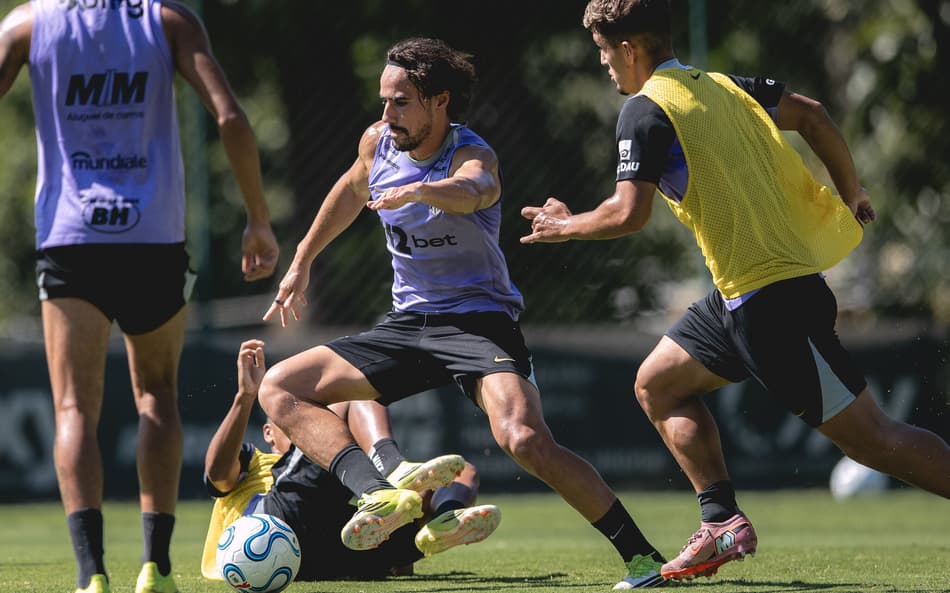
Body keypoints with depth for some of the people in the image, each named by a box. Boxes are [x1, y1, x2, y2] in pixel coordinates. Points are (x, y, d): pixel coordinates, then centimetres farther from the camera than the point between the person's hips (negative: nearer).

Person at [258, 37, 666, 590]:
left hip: (480, 321, -7)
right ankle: (383, 496, -27)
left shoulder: (473, 155, -19)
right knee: (279, 388, -6)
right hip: (407, 325, 7)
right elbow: (351, 189, 25)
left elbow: (469, 191, -46)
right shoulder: (378, 142, 0)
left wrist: (417, 190, -68)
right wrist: (302, 264, 30)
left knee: (527, 442, -31)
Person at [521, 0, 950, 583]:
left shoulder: (645, 109, -10)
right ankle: (723, 522, 10)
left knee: (871, 437, -7)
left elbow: (629, 213, -17)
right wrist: (852, 193, 21)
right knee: (657, 383, 17)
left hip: (767, 294, -9)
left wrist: (566, 226, 1)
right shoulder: (722, 86, 13)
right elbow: (810, 114, 13)